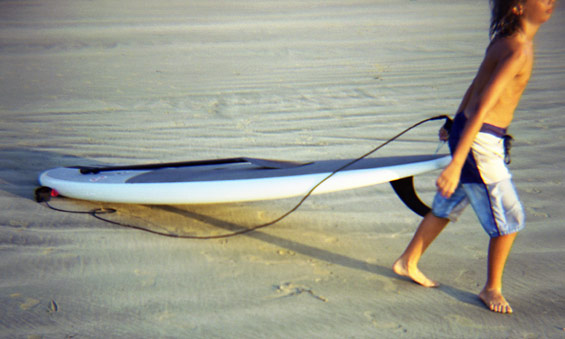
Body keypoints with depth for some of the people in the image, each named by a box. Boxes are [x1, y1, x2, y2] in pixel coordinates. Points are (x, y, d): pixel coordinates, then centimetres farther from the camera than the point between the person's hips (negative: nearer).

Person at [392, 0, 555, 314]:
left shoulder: (506, 39, 8)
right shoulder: (519, 50, -21)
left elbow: (477, 86, 19)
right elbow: (482, 108, -27)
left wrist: (456, 125, 32)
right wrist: (456, 165, -29)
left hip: (467, 132, 9)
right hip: (480, 142, -9)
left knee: (449, 206, 20)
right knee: (510, 218, 5)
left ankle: (408, 262, 34)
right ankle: (492, 288, 23)